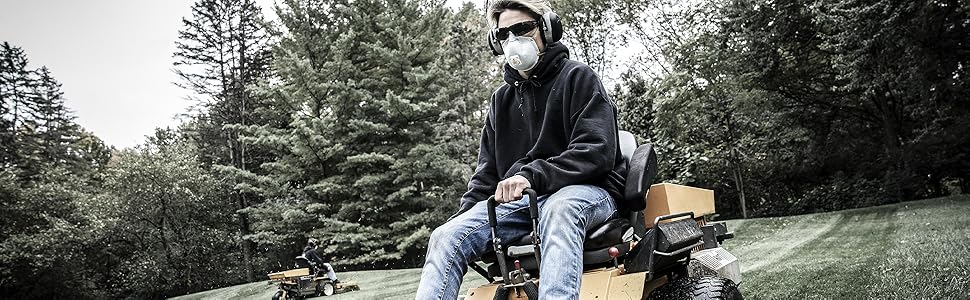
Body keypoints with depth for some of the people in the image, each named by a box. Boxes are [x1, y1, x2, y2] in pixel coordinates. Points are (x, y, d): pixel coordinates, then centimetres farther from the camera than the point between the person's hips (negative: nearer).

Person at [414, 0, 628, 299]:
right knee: (447, 236, -19)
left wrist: (532, 176, -24)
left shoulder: (577, 78, 0)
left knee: (558, 210, -42)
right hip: (520, 199, 5)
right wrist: (466, 212, 2)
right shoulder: (502, 99, 18)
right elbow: (488, 169, 20)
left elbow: (598, 151, -13)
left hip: (587, 190, -4)